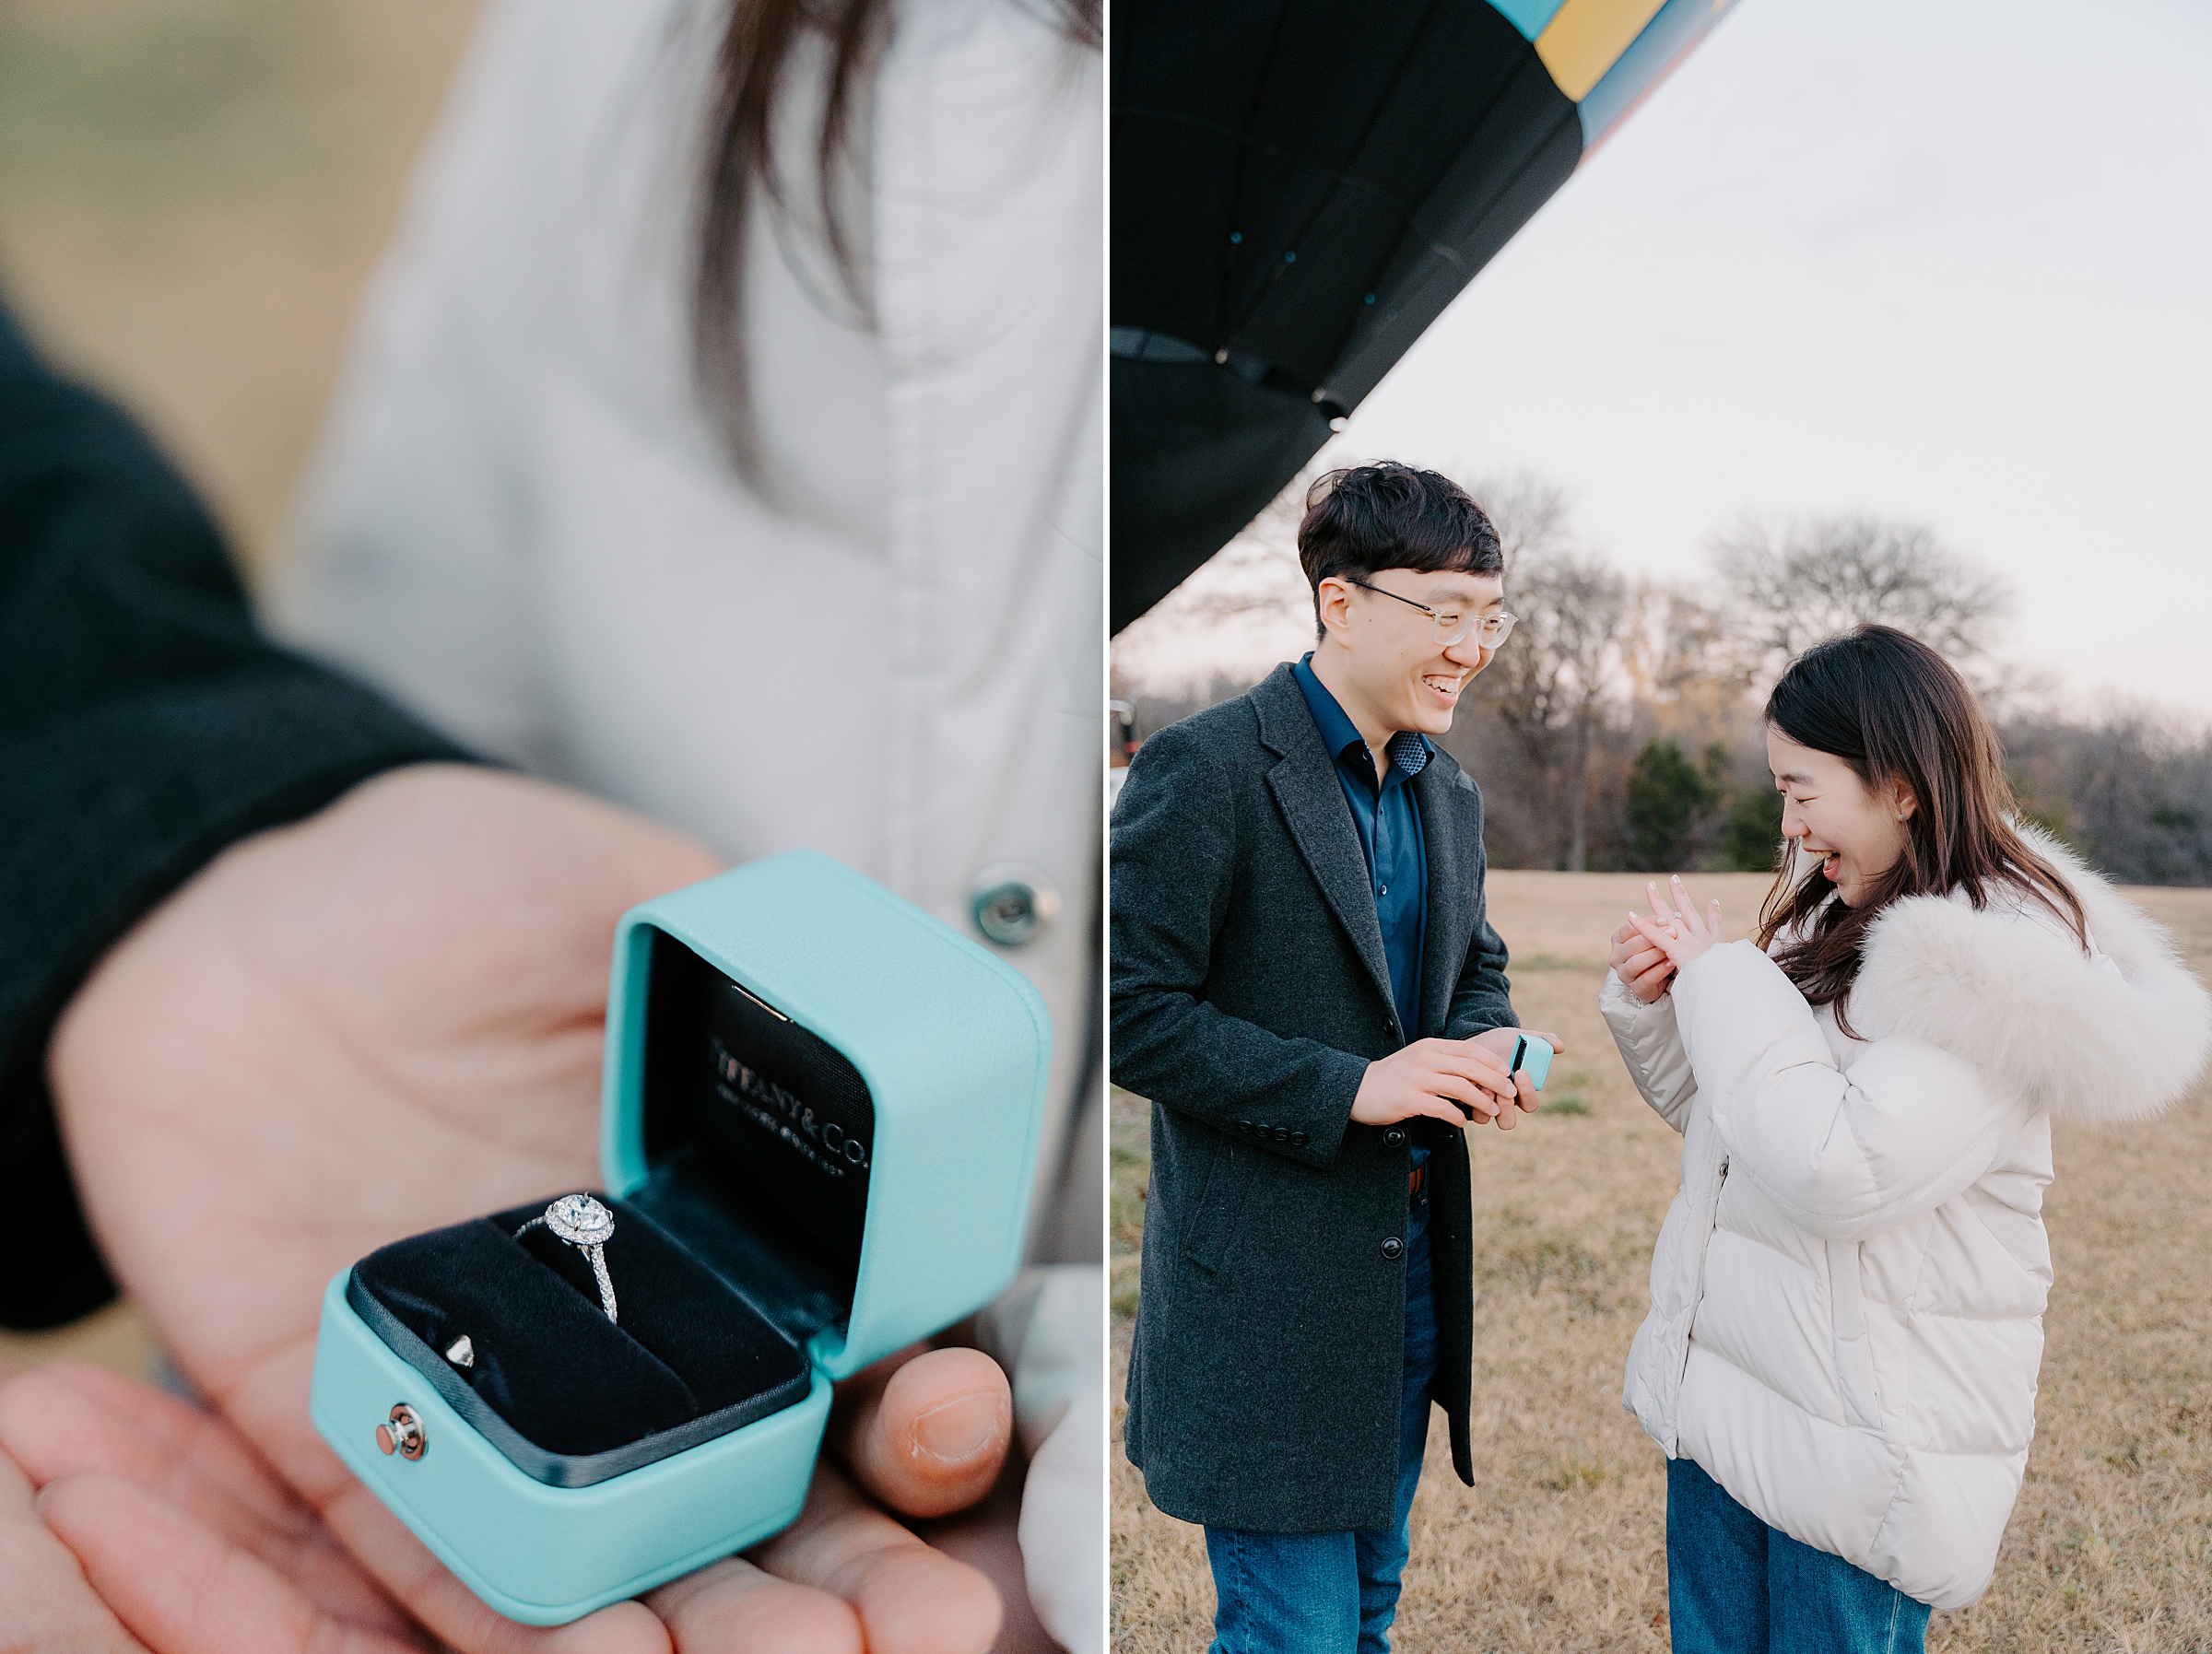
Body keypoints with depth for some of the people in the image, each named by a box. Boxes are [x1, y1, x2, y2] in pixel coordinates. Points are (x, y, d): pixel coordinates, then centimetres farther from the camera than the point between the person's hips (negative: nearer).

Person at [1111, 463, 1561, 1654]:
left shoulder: (1447, 793, 10)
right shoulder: (1206, 769, -16)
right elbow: (1134, 1018, -18)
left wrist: (1485, 1043, -2)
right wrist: (1348, 1088, -22)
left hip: (1410, 1270, 8)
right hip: (1265, 1292, -7)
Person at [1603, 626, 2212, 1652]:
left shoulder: (2000, 973, -19)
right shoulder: (1836, 920, 6)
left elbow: (1842, 1172, -29)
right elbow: (1726, 1119, 16)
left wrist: (1722, 982, -19)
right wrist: (1655, 1001, -2)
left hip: (1862, 1442, -7)